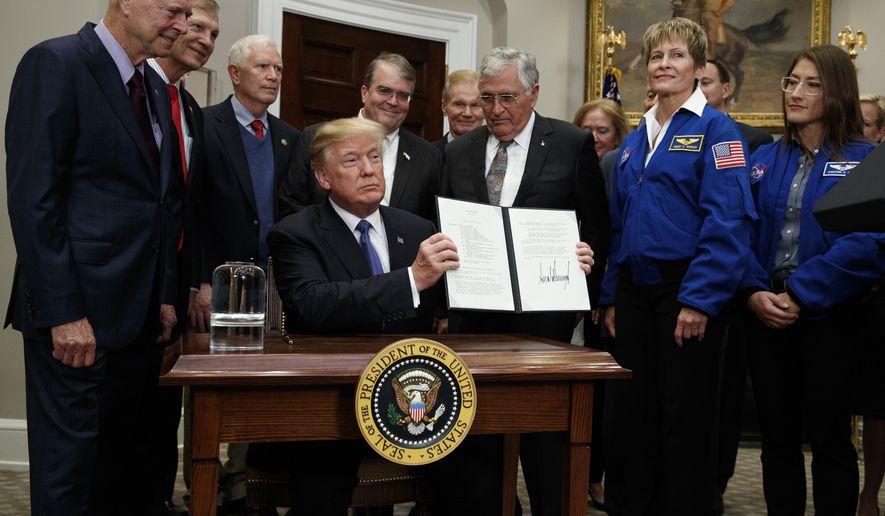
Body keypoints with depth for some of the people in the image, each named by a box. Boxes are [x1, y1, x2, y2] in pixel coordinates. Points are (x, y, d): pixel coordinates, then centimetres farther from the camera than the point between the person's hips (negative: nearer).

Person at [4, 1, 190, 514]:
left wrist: (165, 295, 12)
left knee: (128, 458, 14)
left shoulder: (155, 89, 15)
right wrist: (62, 313, -18)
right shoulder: (55, 64, -10)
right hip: (79, 312, -7)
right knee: (70, 462, 3)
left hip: (140, 313, 8)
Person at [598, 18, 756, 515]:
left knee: (685, 418, 3)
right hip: (634, 293, 6)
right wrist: (611, 297, 11)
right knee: (630, 411, 11)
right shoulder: (635, 142, 15)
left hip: (687, 293, -6)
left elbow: (727, 220, -15)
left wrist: (700, 299, -20)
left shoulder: (715, 130, -5)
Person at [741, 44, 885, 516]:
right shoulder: (764, 160, 9)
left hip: (828, 316, -3)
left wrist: (801, 296, -20)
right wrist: (755, 292, -12)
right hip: (766, 315, 4)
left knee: (828, 437, 6)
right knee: (777, 436, 12)